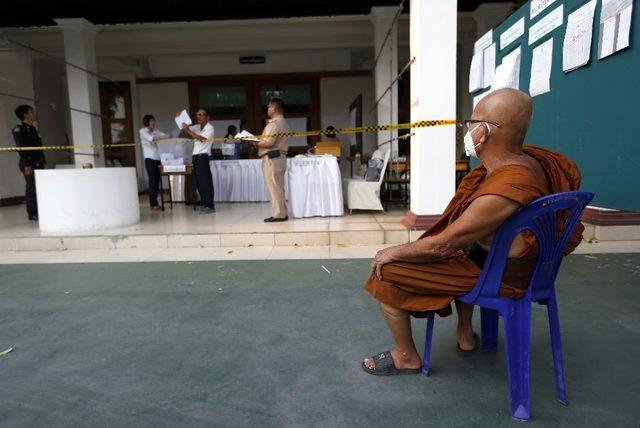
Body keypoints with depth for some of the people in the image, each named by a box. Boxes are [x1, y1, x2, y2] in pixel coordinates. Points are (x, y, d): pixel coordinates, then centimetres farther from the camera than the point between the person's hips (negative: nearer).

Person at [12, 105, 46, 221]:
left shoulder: (33, 129, 19)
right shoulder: (19, 129, -6)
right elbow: (21, 148, -13)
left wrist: (43, 162, 16)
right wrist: (26, 165, -19)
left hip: (38, 163, 8)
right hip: (29, 164, -8)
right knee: (32, 188, -7)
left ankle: (38, 212, 13)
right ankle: (32, 214, -2)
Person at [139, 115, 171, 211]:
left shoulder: (155, 131, 16)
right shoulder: (143, 131, -3)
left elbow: (164, 135, 9)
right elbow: (151, 138, -20)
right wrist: (164, 137, -28)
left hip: (157, 159, 6)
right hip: (150, 159, -6)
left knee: (157, 181, 6)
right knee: (152, 181, -9)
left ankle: (154, 202, 14)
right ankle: (153, 204, -7)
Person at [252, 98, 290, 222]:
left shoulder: (275, 123, -14)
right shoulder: (282, 122, 18)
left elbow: (268, 143, -22)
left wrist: (256, 143, -6)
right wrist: (259, 141, 10)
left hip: (272, 158, -10)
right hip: (279, 157, 10)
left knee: (274, 187, -6)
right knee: (279, 187, 13)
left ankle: (278, 214, -3)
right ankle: (282, 213, 17)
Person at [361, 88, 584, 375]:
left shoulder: (501, 192, -34)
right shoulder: (526, 158, -5)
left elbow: (441, 245, -26)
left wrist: (393, 252, -10)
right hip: (518, 266, 9)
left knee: (385, 272, -7)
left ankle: (406, 358, 12)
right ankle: (465, 335, 42)